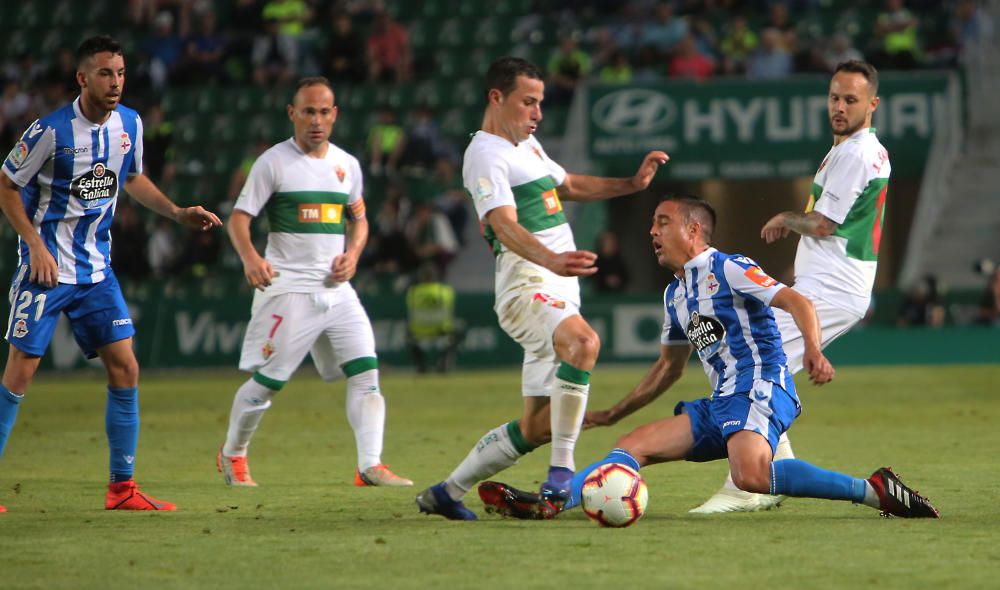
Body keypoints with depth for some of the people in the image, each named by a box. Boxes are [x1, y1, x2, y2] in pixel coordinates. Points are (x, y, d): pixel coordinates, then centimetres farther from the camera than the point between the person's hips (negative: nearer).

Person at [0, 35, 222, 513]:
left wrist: (178, 213, 9)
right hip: (46, 268, -5)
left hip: (96, 270, 5)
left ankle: (122, 488, 6)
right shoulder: (51, 130, -16)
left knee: (125, 369, -1)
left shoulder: (130, 124, 2)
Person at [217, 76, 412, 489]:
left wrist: (352, 253, 2)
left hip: (337, 289, 5)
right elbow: (239, 218, -6)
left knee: (366, 372, -7)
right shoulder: (273, 162, -4)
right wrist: (250, 258, -26)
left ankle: (370, 465, -7)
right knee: (266, 381, -2)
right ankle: (231, 455, 20)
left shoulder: (347, 165, 12)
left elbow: (359, 219, 23)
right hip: (288, 288, -5)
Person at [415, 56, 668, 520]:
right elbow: (505, 226, -25)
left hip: (558, 291, 10)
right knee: (583, 342, -39)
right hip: (526, 286, -10)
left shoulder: (527, 145, 21)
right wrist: (550, 259, -42)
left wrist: (632, 184, 26)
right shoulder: (486, 154, -9)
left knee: (537, 426, 7)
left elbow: (569, 186, 39)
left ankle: (445, 493, 18)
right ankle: (562, 470, -35)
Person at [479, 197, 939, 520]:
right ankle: (551, 502, -14)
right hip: (720, 405, 9)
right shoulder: (675, 295, 23)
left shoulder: (728, 270, -3)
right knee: (634, 445, -2)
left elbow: (797, 303, -13)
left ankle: (873, 490, -29)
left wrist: (812, 351, -32)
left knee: (750, 475, -35)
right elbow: (668, 367, 35)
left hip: (759, 391, -9)